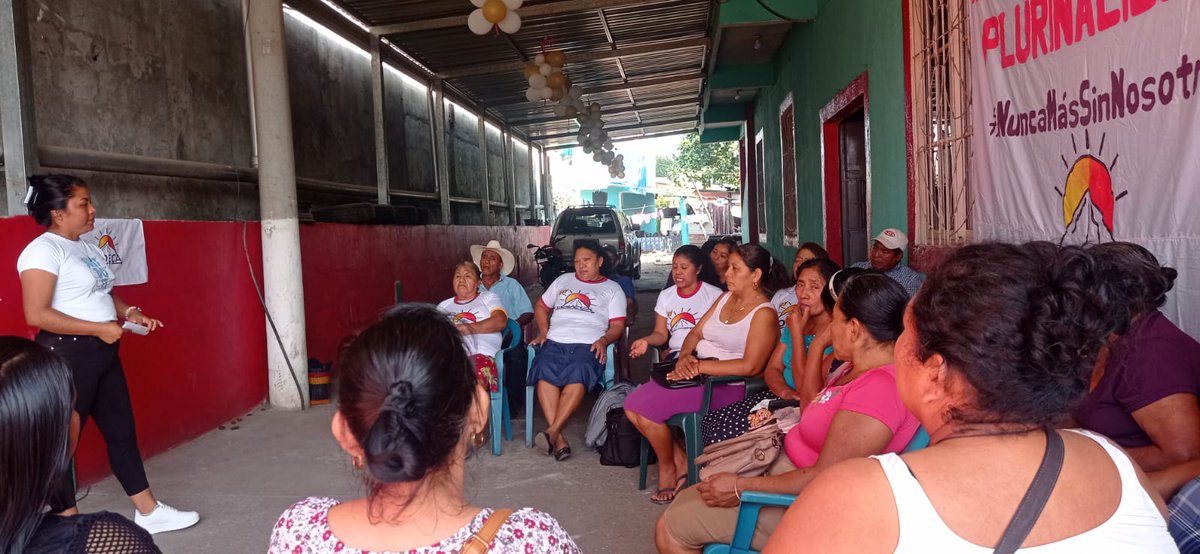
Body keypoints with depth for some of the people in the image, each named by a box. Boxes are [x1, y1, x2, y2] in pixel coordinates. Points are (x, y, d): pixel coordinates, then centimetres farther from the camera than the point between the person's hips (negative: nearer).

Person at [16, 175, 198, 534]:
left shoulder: (87, 248, 13)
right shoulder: (44, 250, -15)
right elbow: (37, 314, -23)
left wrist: (130, 313, 6)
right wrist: (98, 328, -21)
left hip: (102, 353, 10)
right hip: (67, 356, -10)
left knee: (122, 431, 13)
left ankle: (149, 511, 22)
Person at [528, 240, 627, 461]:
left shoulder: (612, 289, 19)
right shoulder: (563, 280, 28)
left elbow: (618, 325, 10)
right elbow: (541, 307, 31)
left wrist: (604, 340, -10)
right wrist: (543, 332, 13)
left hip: (588, 345, -2)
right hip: (555, 342, 2)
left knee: (577, 375, -37)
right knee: (545, 372, -32)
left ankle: (552, 431, -40)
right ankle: (559, 439, -36)